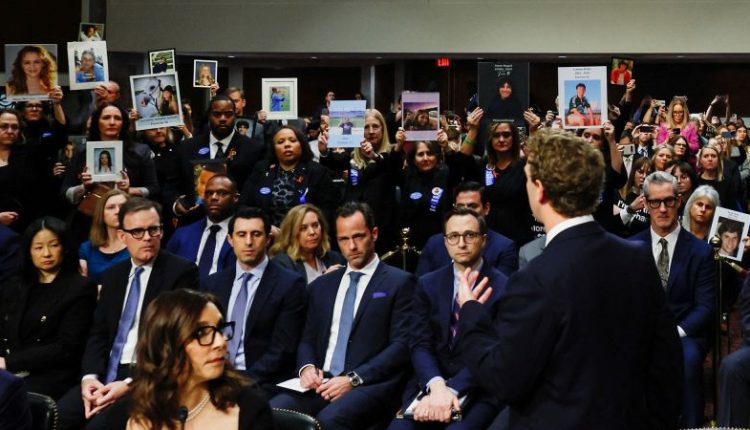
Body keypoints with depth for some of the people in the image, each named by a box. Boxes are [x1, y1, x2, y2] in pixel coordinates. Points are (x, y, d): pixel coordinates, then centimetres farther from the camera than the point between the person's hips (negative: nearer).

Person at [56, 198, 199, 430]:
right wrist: (90, 376, -8)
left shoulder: (181, 271, -4)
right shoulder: (112, 276, 17)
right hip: (107, 375, 6)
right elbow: (98, 333, 13)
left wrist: (130, 384, -18)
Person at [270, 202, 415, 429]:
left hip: (370, 386, -5)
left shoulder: (400, 282, 4)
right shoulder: (321, 286, 21)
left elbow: (401, 345, -4)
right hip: (321, 384, 5)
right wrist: (307, 367, -2)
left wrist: (353, 379, -14)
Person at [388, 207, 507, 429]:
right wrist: (437, 385, -18)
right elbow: (420, 345, 1)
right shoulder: (427, 284, 9)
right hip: (430, 384, 3)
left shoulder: (503, 287, -3)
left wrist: (451, 389, -22)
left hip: (480, 390, -3)